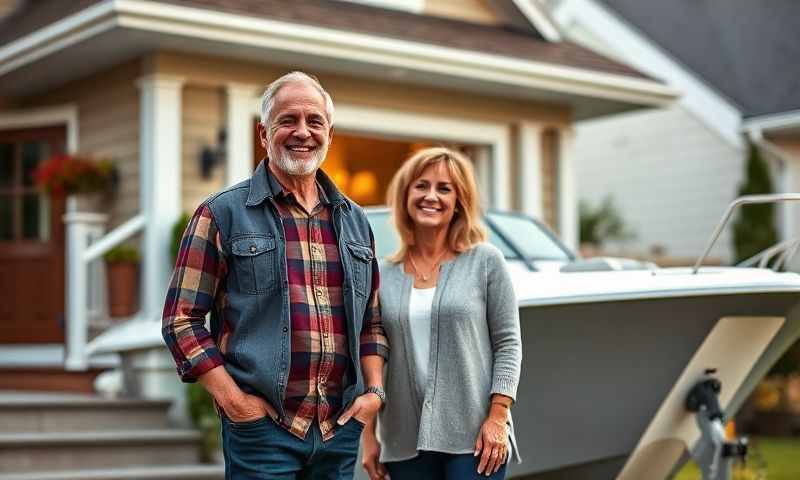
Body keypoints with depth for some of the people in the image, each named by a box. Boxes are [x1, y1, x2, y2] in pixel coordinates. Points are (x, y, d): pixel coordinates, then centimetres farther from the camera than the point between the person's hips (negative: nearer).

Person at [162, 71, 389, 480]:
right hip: (261, 425, -4)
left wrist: (374, 390, 5)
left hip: (342, 428, 5)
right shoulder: (222, 214, -1)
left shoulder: (354, 221, 14)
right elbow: (182, 319, -3)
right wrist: (233, 399, -11)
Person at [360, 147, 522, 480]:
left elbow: (508, 343, 0)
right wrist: (368, 435, 7)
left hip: (474, 438, -2)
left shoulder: (485, 262, 2)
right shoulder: (383, 276, 8)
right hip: (404, 442, 3)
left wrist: (498, 418, -9)